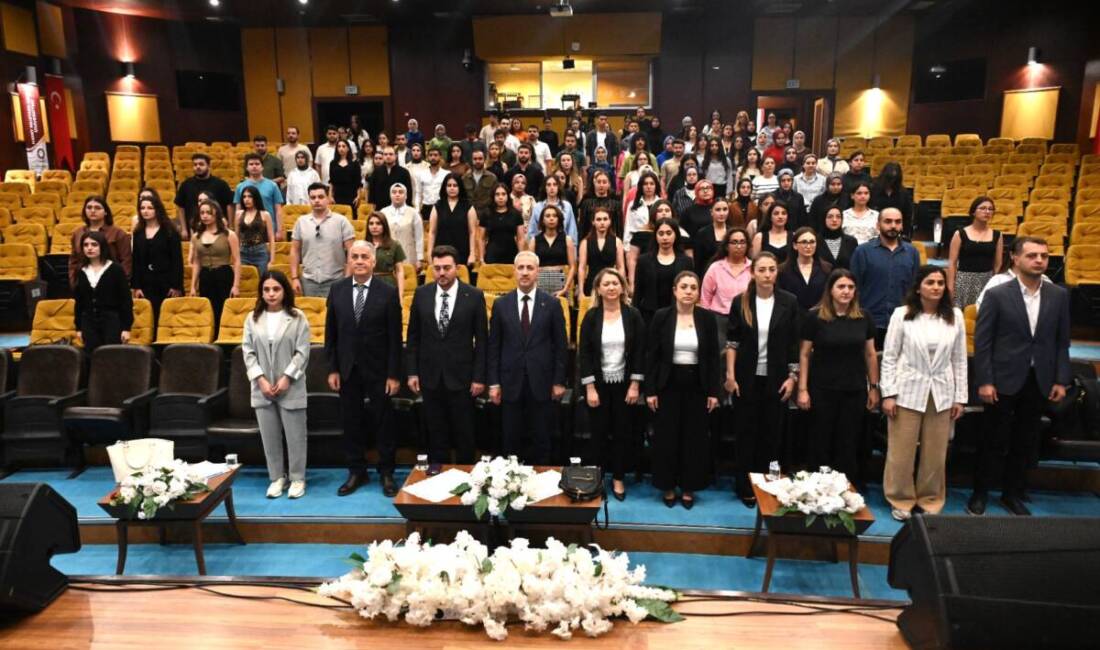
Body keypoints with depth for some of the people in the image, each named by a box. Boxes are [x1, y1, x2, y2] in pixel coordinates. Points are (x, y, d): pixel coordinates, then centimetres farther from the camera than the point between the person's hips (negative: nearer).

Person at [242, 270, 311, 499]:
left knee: (295, 435, 4)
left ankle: (297, 478, 18)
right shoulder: (253, 318, 6)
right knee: (269, 436, 10)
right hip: (262, 387, 3)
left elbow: (302, 352, -6)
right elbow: (248, 351, 4)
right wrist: (260, 379, -7)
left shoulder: (297, 318, -3)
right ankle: (276, 478, 24)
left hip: (291, 386, -3)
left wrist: (286, 378, -13)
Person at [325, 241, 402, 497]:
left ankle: (386, 473, 21)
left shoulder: (388, 293, -7)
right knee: (351, 423, 11)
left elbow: (395, 337, -7)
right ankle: (356, 471, 25)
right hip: (348, 370, 3)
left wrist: (394, 374, -9)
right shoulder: (337, 290, 2)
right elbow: (331, 333, 5)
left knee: (382, 423, 7)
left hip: (378, 370, -3)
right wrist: (332, 369, 1)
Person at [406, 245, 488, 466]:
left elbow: (481, 339, -4)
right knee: (435, 435, 12)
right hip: (431, 376, 2)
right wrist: (412, 372, 2)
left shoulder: (474, 296, -6)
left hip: (461, 377, -2)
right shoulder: (421, 294, 1)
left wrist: (479, 377, -7)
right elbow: (413, 337, 6)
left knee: (464, 435, 9)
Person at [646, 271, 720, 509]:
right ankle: (668, 487, 22)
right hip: (668, 384, -1)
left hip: (696, 385, 1)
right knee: (666, 437, 7)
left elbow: (713, 357, 2)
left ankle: (688, 488, 23)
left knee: (694, 437, 8)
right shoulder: (661, 316, -5)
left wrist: (713, 391, -2)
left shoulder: (707, 318, -1)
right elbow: (653, 356, -4)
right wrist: (650, 390, -8)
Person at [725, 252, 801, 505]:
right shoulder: (741, 302, -2)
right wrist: (730, 375, -5)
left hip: (776, 378, 0)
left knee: (772, 433, 7)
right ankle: (745, 487, 17)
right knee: (747, 432, 7)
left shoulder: (789, 302, -3)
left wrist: (792, 377, -4)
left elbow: (795, 343, 0)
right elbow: (732, 341, 0)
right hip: (747, 377, 0)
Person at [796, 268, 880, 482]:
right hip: (822, 391, -2)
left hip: (855, 391, 2)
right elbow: (805, 354, -4)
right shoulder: (815, 317, -6)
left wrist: (874, 387, 8)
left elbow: (870, 354, 10)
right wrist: (802, 389, -7)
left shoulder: (863, 318, 3)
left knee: (849, 445, 8)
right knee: (821, 444, 7)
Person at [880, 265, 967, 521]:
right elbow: (889, 358, -3)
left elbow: (959, 360, 6)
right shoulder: (902, 314, -5)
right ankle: (901, 501, 20)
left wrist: (960, 397, 4)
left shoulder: (955, 316, 3)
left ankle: (930, 501, 26)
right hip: (908, 392, -2)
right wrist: (888, 394, -8)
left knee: (935, 454, 9)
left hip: (941, 394, 2)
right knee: (901, 452, 4)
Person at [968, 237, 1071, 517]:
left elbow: (1062, 341, 7)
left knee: (1026, 441, 13)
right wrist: (984, 381, -12)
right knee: (995, 440, 6)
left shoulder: (1059, 295, 4)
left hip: (1040, 381, 3)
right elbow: (982, 342, -8)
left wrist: (1061, 380, 1)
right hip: (1005, 380, -3)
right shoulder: (997, 295, -7)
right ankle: (980, 493, 19)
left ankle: (1013, 493, 27)